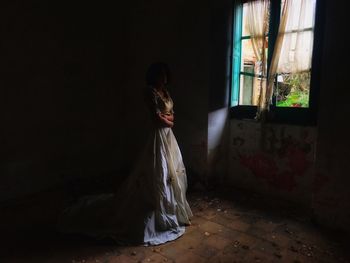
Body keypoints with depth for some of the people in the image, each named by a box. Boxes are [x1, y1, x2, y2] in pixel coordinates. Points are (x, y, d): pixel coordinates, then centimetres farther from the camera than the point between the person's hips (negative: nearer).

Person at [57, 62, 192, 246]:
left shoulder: (165, 92, 15)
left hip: (168, 136, 9)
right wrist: (169, 122, -1)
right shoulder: (151, 92, -12)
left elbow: (171, 116, 13)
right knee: (159, 175, -3)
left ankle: (171, 211, 31)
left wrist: (164, 117, -7)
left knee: (172, 173, 15)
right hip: (159, 136, -9)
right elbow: (157, 118, -19)